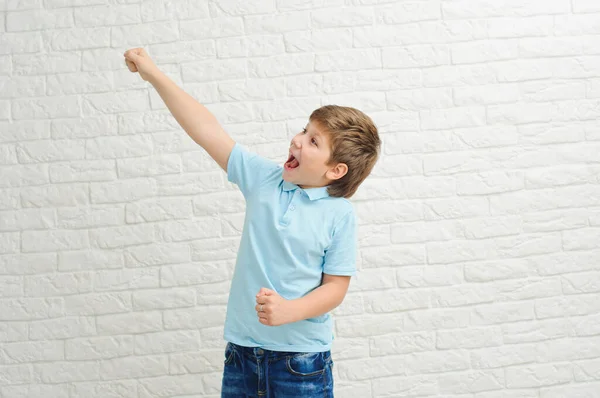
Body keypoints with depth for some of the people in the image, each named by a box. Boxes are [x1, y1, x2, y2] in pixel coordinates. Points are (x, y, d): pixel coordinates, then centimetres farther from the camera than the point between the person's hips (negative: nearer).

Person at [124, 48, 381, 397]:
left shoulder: (340, 214, -11)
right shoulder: (264, 178, -1)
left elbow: (336, 287, -9)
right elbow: (208, 131, -1)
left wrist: (288, 310, -25)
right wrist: (154, 75, -1)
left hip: (301, 358, -4)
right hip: (242, 349, 4)